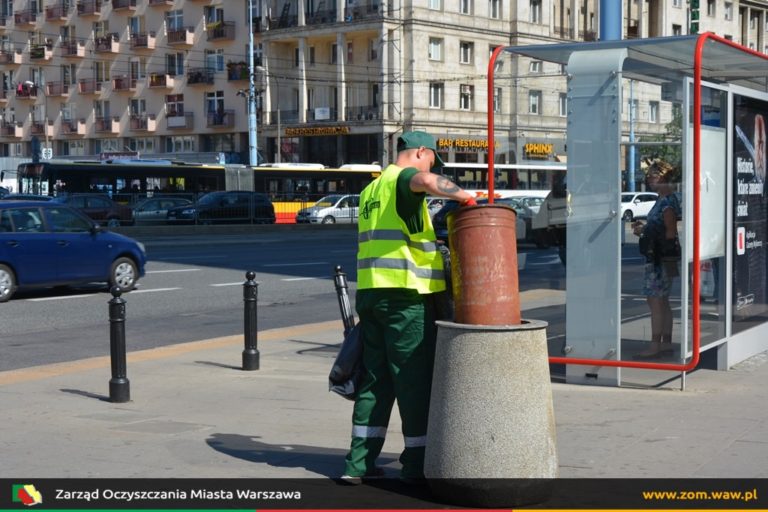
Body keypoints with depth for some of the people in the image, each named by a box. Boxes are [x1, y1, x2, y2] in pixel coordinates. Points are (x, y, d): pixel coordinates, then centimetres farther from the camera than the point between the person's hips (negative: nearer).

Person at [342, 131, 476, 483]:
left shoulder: (371, 189, 22)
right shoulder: (404, 177, -6)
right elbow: (426, 181, -32)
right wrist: (464, 196, -17)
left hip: (370, 293, 9)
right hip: (405, 295, -9)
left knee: (375, 380, 11)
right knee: (414, 381, 0)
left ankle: (359, 462, 11)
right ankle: (416, 464, 6)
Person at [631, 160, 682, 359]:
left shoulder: (667, 202, -15)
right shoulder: (663, 200, 15)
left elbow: (671, 232, -18)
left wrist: (644, 231, -12)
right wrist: (644, 227, 10)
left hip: (662, 257, -10)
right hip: (656, 256, 10)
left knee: (655, 301, -8)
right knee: (662, 302, 14)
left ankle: (655, 347, -6)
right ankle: (666, 343, 19)